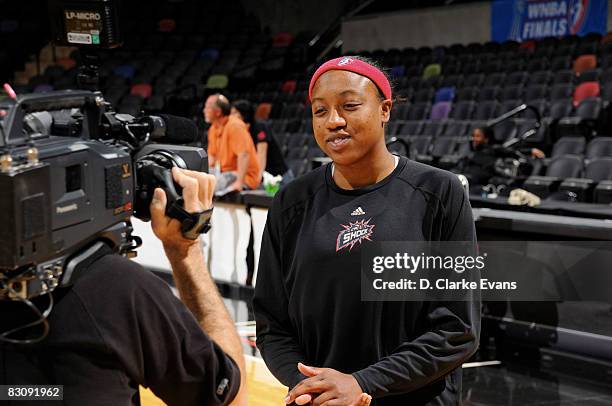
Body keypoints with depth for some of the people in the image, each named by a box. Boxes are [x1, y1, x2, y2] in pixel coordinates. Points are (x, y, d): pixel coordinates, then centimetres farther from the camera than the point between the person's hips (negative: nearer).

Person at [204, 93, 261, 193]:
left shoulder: (235, 126, -17)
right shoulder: (213, 128, 11)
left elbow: (244, 154, -26)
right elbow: (212, 155, 19)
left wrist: (239, 182, -31)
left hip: (245, 176, -9)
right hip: (226, 173, 9)